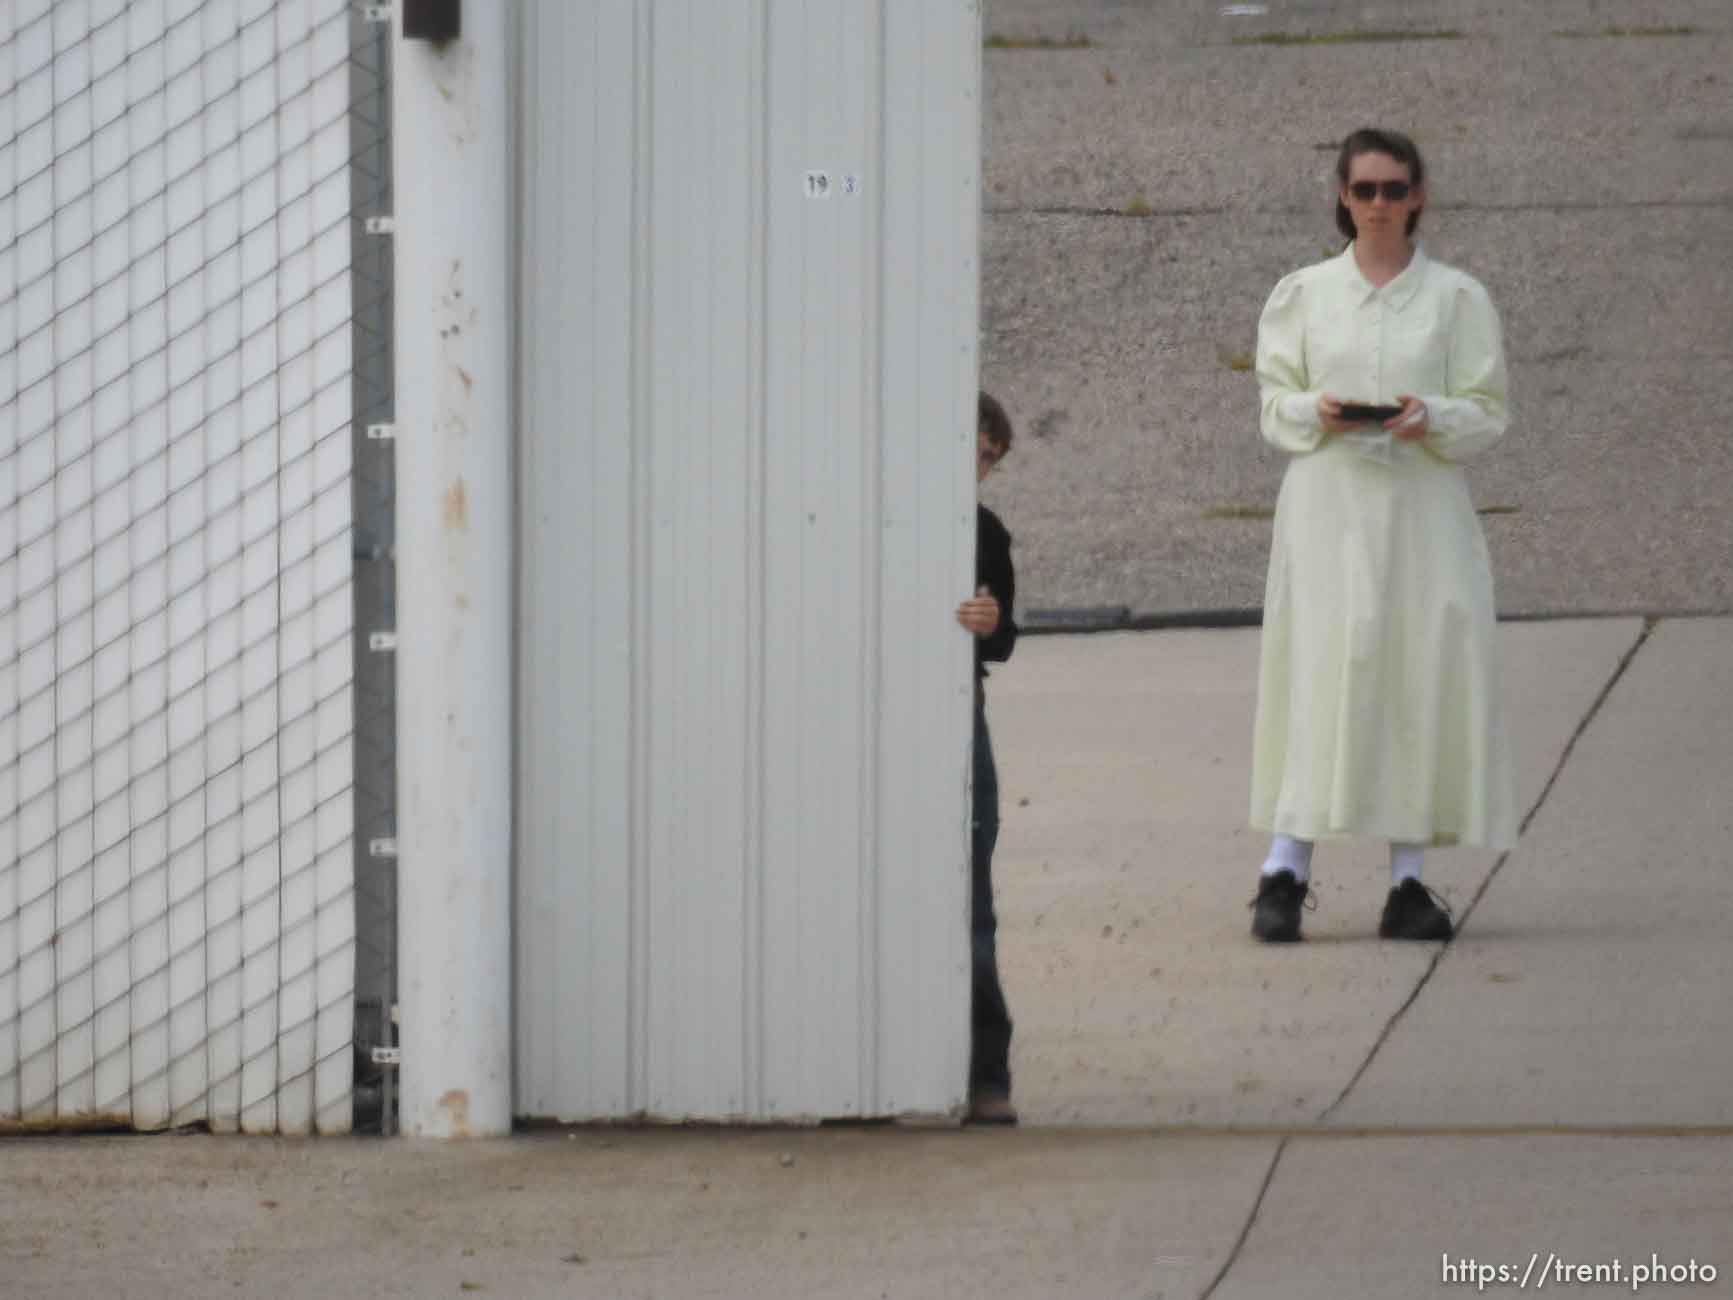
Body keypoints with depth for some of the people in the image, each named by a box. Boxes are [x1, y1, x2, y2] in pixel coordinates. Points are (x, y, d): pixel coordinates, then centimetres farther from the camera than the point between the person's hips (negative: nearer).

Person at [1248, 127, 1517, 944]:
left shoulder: (1455, 298, 7)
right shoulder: (1304, 295, 10)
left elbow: (1488, 413, 5)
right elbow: (1274, 402, 10)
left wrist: (1431, 419, -15)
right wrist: (1316, 411, -12)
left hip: (1420, 506, 0)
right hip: (1327, 505, 0)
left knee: (1423, 676, -3)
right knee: (1320, 670, -8)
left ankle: (1408, 877, 3)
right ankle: (1286, 870, -8)